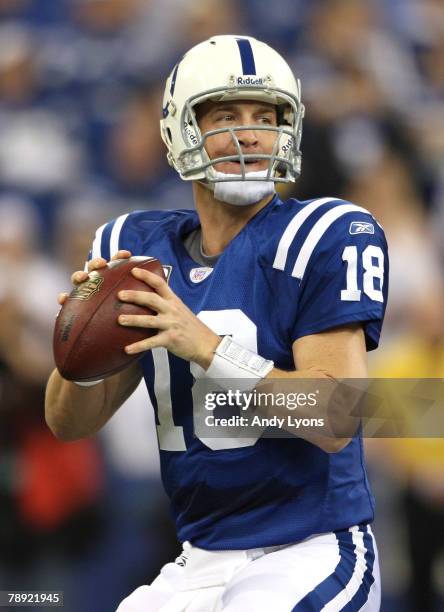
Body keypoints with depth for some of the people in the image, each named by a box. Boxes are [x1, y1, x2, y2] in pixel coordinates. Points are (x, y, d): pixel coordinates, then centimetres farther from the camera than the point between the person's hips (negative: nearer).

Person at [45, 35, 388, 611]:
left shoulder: (323, 238, -9)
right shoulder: (142, 248, 9)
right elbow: (70, 424, 8)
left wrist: (209, 348, -29)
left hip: (308, 557, -6)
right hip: (199, 563, 6)